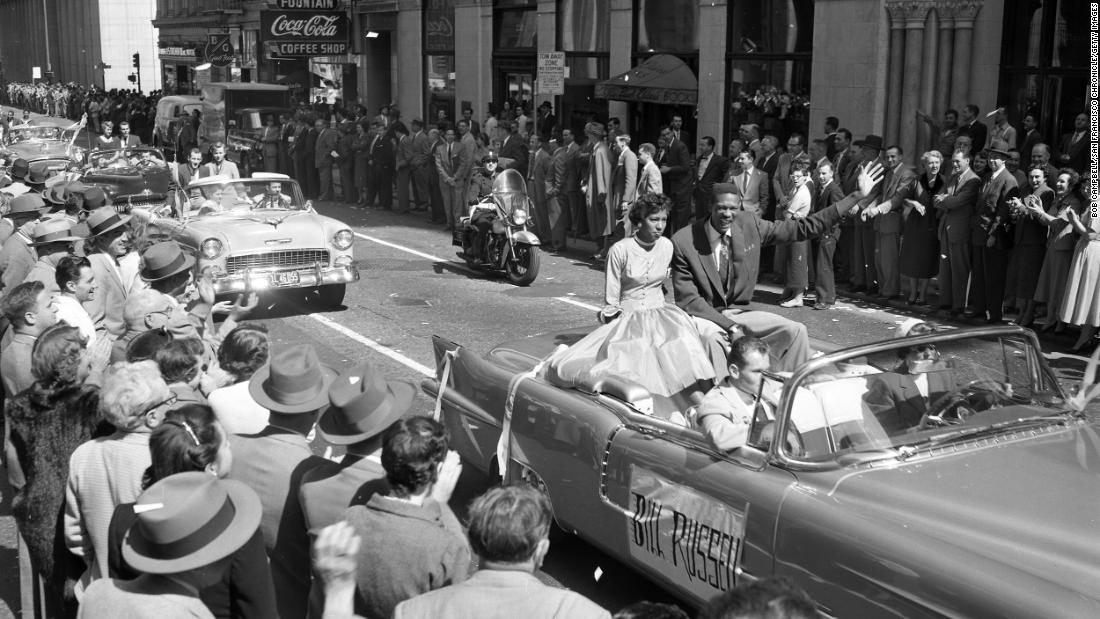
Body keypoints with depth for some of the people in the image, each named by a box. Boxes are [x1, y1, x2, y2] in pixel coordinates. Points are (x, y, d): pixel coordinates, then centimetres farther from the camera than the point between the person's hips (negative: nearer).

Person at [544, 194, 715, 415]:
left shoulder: (666, 246, 4)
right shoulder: (620, 250, -10)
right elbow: (611, 302, -5)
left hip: (658, 314, 3)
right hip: (627, 317, -2)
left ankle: (701, 403, -39)